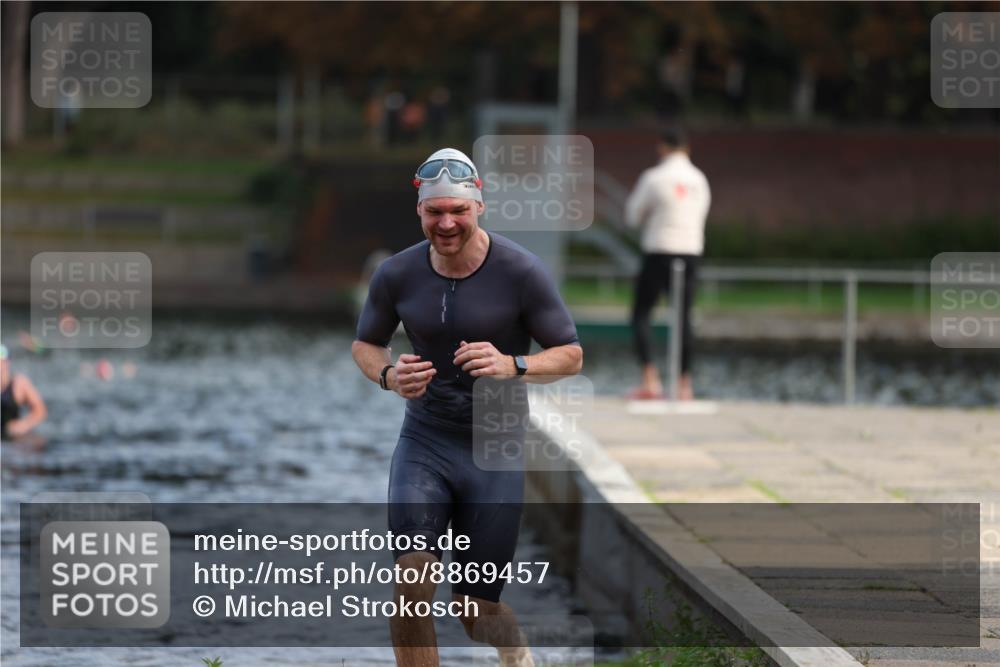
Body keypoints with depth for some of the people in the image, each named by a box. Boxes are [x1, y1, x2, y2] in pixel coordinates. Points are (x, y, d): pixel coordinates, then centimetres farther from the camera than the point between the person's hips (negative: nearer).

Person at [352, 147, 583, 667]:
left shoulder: (520, 272, -11)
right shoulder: (397, 274, -4)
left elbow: (571, 355, -6)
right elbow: (365, 344, 13)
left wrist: (513, 366, -26)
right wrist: (389, 375, -11)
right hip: (424, 440, 1)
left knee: (476, 608, 2)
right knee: (410, 584, -20)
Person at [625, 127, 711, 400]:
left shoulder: (654, 178, -8)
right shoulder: (699, 179, 7)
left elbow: (633, 217, -1)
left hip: (659, 253, -5)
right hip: (691, 251, 5)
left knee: (641, 314, 3)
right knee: (683, 317, 12)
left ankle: (650, 380, -12)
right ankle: (684, 385, 11)